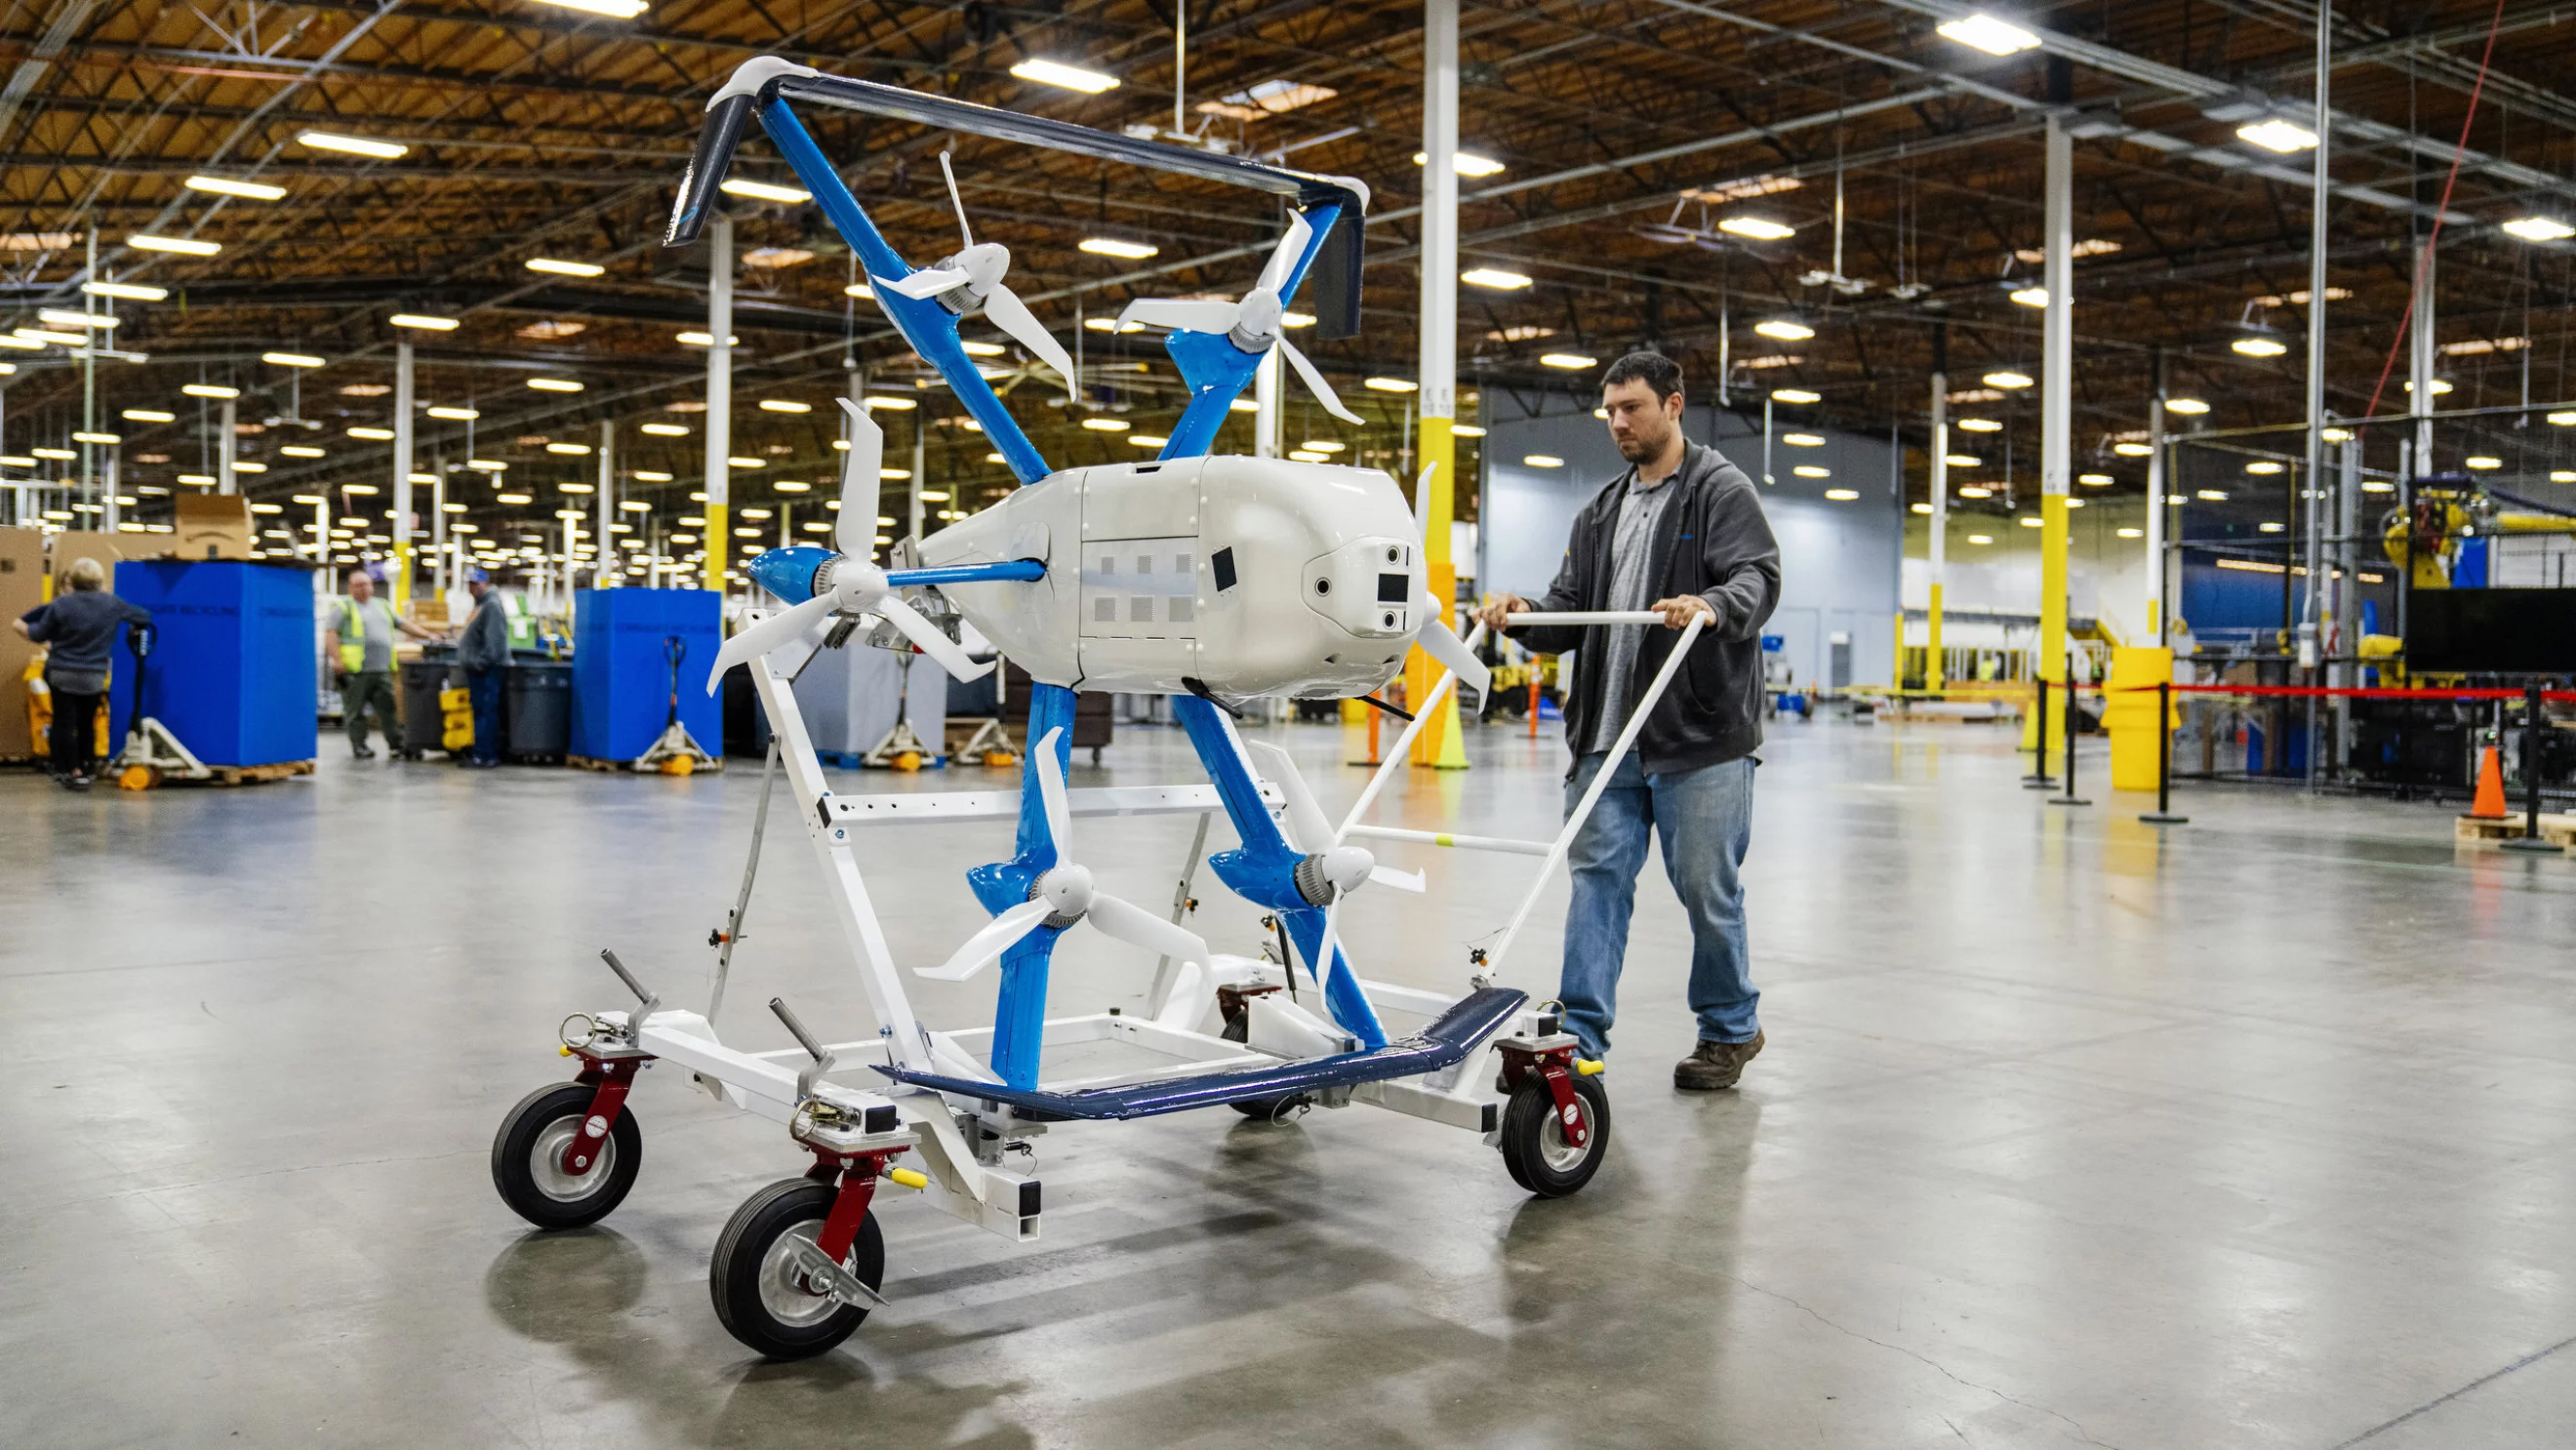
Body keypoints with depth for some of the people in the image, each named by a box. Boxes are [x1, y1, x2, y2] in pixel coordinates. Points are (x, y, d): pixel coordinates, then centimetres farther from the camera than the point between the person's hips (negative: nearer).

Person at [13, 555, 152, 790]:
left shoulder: (61, 604, -7)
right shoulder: (112, 604, -3)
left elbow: (40, 635, -1)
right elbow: (145, 616, 8)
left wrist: (22, 625, 19)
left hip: (61, 674, -2)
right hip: (93, 678, 2)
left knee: (65, 722, 4)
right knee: (86, 724, 15)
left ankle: (73, 771, -1)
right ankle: (84, 767, 24)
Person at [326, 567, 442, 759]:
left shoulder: (383, 606, 22)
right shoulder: (345, 607, 3)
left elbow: (404, 624, 21)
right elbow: (332, 634, -4)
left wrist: (427, 635, 9)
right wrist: (337, 658, -15)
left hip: (382, 671, 5)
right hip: (356, 671, -5)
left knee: (388, 708, 3)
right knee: (356, 711, 0)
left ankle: (396, 743, 6)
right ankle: (359, 746, 7)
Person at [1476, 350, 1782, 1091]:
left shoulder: (1722, 489, -1)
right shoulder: (1603, 510, 19)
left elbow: (1759, 576, -15)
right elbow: (1571, 609, 17)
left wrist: (1714, 605, -36)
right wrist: (1525, 615, -4)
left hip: (1700, 736, -6)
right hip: (1609, 737, 6)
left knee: (1707, 888, 3)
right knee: (1598, 877, 2)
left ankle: (1731, 1029, 22)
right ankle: (1580, 1035, 5)